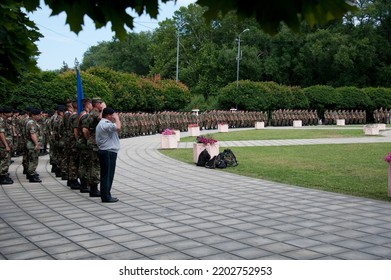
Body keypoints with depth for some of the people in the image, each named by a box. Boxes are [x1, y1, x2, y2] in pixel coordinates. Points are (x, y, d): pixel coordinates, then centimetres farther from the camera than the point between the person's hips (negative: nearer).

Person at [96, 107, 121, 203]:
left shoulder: (102, 123, 18)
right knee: (108, 175, -6)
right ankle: (106, 197, -1)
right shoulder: (105, 124, -17)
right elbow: (118, 127, -28)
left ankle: (105, 196, 19)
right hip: (108, 152, -11)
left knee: (105, 175, 13)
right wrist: (117, 118, -15)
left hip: (104, 151, 11)